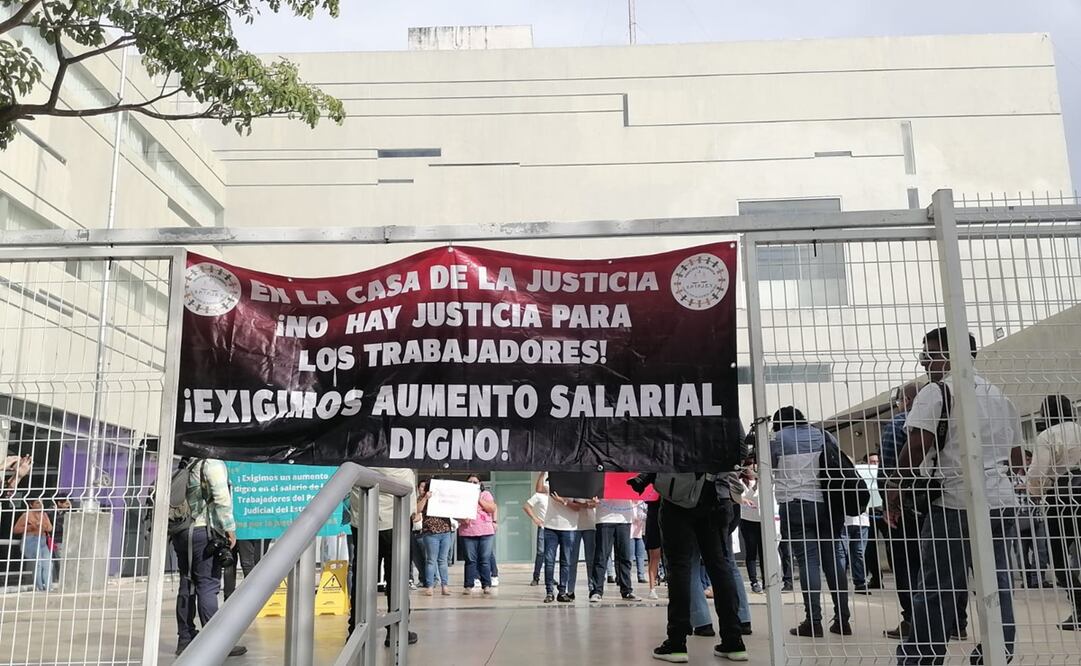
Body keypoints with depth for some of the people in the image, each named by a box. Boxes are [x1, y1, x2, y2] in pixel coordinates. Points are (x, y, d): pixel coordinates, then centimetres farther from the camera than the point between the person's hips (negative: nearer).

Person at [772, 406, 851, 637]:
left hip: (796, 505, -4)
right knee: (831, 559, 8)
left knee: (808, 561, -6)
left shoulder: (777, 438, 2)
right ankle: (842, 619, 11)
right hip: (826, 504, 4)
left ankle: (813, 620, -9)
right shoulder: (822, 434, 13)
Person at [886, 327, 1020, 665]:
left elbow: (918, 445, -15)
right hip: (1002, 500, 7)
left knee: (936, 589, -2)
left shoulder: (936, 391, -6)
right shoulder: (1000, 395, 17)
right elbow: (1015, 454, 22)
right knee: (997, 583, 9)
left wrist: (896, 482, -6)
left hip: (956, 503, -7)